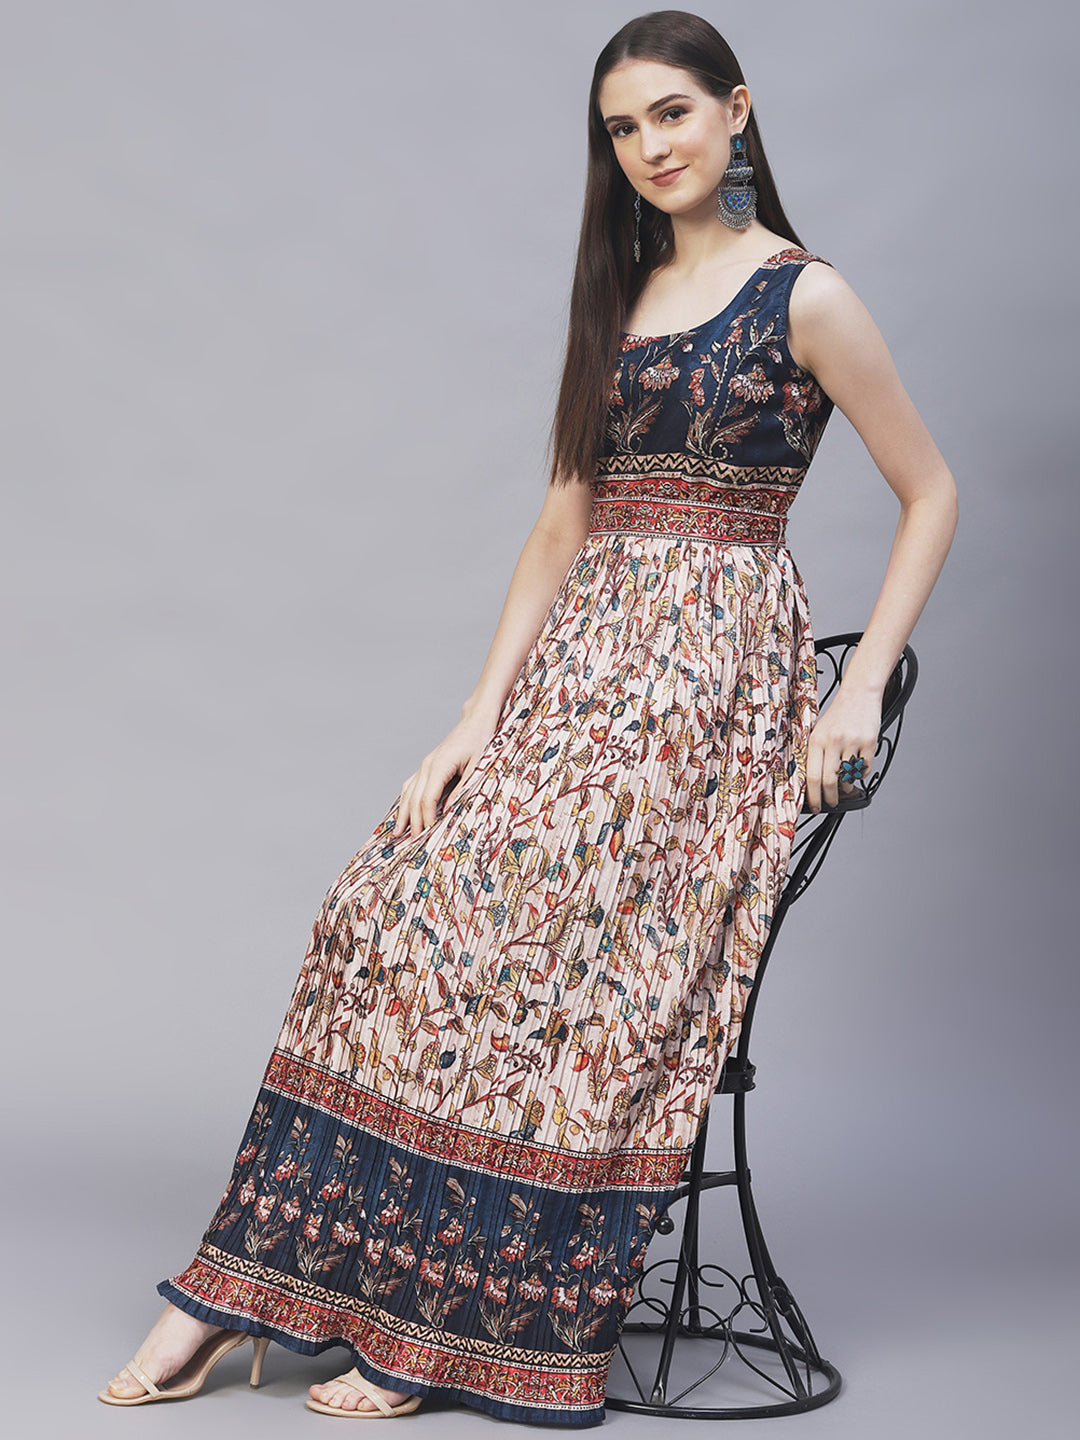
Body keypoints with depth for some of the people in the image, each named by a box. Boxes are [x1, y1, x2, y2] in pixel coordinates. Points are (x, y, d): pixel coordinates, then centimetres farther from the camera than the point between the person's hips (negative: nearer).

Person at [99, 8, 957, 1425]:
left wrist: (861, 690, -7)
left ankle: (455, 1322, -10)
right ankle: (243, 1285, -9)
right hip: (582, 655, 5)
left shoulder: (804, 298, -1)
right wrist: (480, 715, 2)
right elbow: (566, 524, 13)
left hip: (717, 667, -5)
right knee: (406, 902, -13)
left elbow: (931, 495, 3)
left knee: (564, 947, -22)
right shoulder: (620, 296, 17)